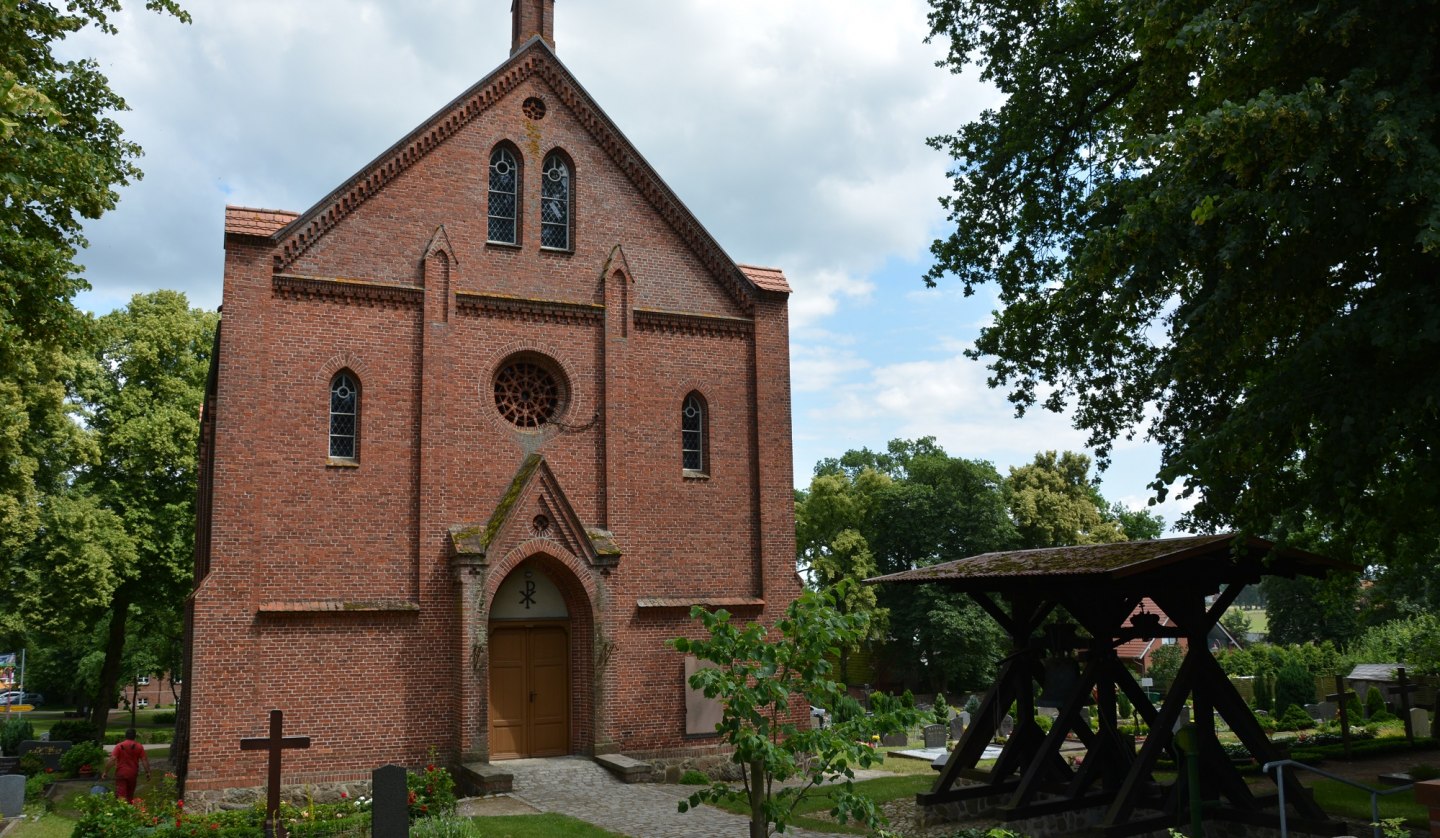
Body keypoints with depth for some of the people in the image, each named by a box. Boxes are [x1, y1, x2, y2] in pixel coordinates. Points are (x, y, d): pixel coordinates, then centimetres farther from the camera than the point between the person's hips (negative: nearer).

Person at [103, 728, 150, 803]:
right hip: (133, 774, 2)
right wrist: (147, 772, 2)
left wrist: (105, 772, -8)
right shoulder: (139, 746, 0)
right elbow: (144, 760, -3)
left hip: (121, 773, -2)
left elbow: (112, 759, -12)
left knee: (121, 794, -5)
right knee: (130, 795, 16)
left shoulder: (119, 746, -4)